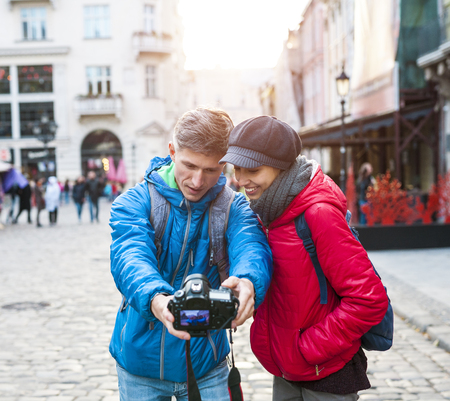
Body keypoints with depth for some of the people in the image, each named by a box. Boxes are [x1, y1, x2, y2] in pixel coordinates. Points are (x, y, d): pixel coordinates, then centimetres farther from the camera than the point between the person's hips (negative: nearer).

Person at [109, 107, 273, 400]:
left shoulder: (234, 207, -7)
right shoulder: (135, 203, -11)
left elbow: (251, 249, -26)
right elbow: (131, 259, -28)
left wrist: (247, 282, -51)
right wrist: (156, 300, -50)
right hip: (141, 360, 0)